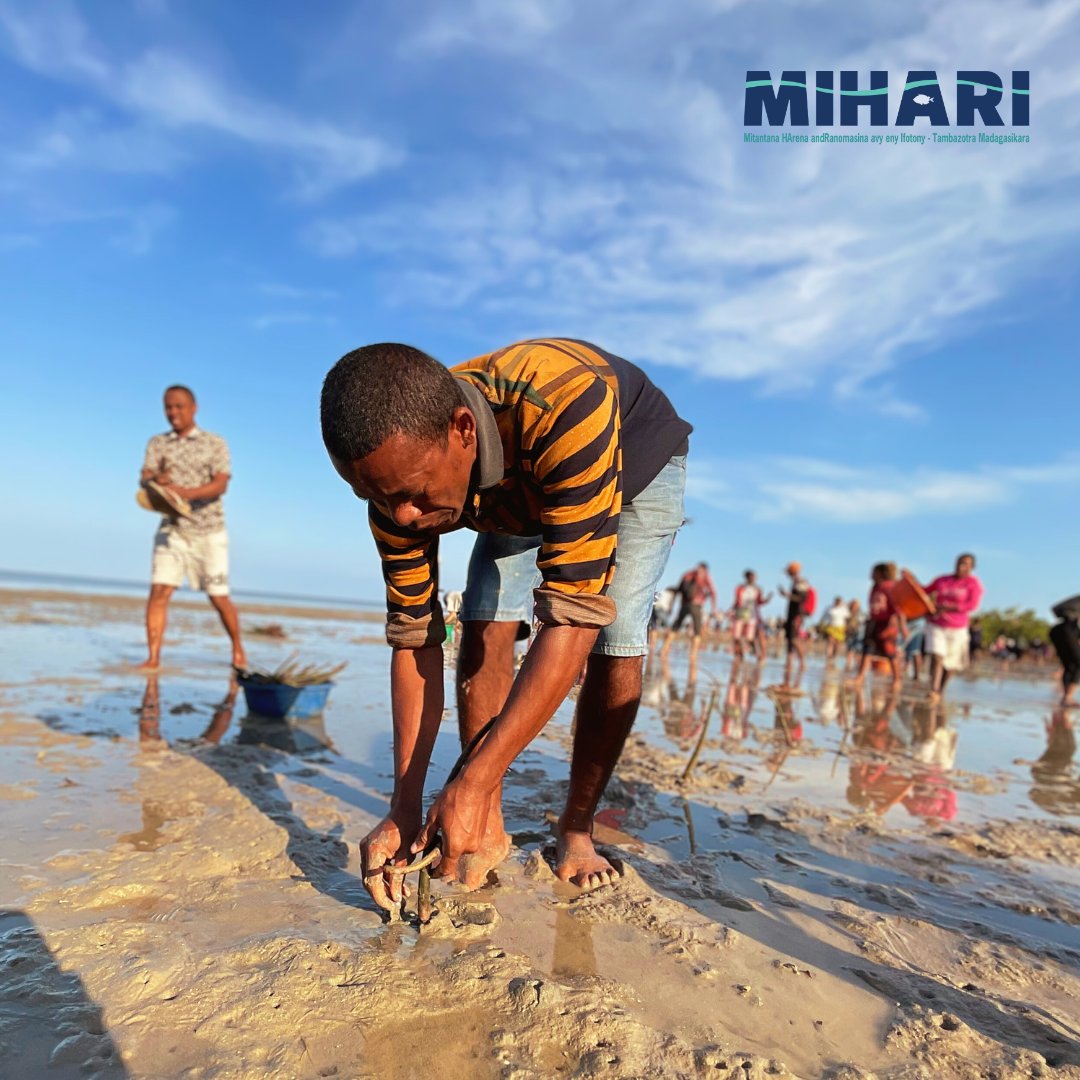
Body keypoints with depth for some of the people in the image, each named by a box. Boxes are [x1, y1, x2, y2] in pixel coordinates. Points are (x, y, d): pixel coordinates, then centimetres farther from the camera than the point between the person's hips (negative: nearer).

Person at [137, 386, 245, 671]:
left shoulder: (215, 444, 0)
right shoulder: (157, 443, 8)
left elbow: (220, 485, -13)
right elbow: (144, 479, -5)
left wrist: (185, 493, -29)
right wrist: (155, 480, -29)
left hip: (209, 532, -2)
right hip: (172, 529, 2)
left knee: (219, 597, 2)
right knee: (159, 591, -11)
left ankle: (238, 650, 21)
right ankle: (153, 657, -6)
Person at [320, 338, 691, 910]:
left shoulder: (565, 406, -48)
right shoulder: (400, 471, -29)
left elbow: (574, 612, -48)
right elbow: (414, 637, -23)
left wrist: (474, 783, -48)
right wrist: (404, 809, -25)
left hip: (637, 460, -3)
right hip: (521, 495, 4)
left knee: (613, 642, -19)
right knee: (484, 632, -14)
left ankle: (575, 833, 1)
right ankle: (488, 832, 2)